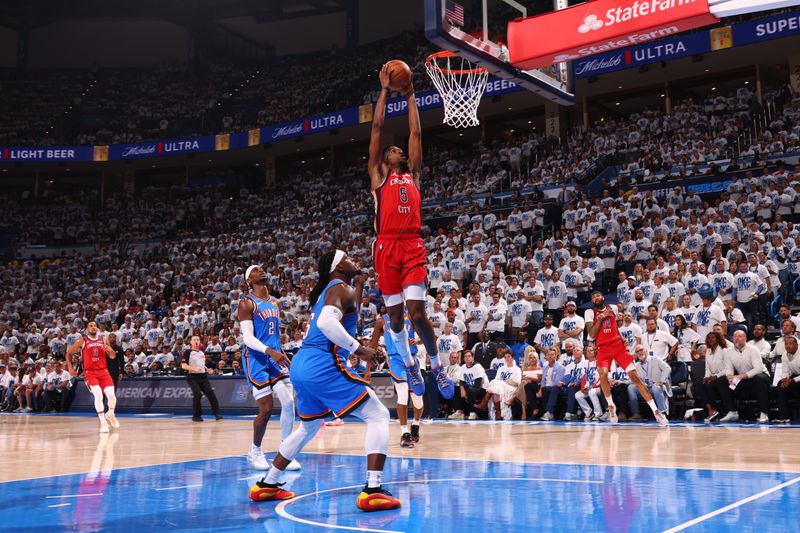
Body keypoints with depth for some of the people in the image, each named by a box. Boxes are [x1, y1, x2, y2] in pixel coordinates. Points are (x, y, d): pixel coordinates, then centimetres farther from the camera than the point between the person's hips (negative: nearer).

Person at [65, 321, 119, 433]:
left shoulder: (104, 340, 9)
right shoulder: (82, 341, 1)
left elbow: (112, 356, 13)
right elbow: (68, 353, 10)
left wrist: (110, 350, -10)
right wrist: (70, 367, -2)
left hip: (103, 371, 3)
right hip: (90, 372, -2)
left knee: (111, 395, -12)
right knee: (98, 394, -24)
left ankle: (110, 414, 20)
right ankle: (103, 423, -15)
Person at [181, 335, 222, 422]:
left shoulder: (202, 352, 16)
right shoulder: (188, 352, -3)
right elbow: (183, 365, -11)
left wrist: (206, 369, 12)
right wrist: (194, 368, -24)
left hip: (203, 376, 5)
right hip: (192, 377, -5)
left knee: (210, 393, -6)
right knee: (197, 394, -19)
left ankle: (216, 413, -3)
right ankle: (196, 415, -3)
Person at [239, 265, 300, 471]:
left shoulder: (276, 303, 15)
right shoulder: (247, 303, -7)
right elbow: (248, 338, -15)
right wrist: (269, 351, -29)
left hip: (275, 358, 6)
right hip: (256, 359, -6)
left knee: (289, 402, -5)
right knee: (266, 409, -7)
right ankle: (255, 452, 15)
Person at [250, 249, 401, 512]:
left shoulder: (326, 290, 23)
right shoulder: (341, 288, -5)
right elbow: (327, 322, -23)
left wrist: (359, 289, 36)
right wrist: (359, 349, -17)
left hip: (300, 365, 10)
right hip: (322, 365, -10)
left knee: (308, 427, 29)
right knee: (378, 416, -5)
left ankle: (267, 485, 34)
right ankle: (372, 491, -17)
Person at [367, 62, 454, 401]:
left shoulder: (413, 174, 20)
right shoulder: (378, 175, 14)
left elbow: (416, 133, 20)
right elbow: (377, 128, 12)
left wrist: (410, 96, 24)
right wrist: (385, 90, 14)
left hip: (413, 246, 1)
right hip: (387, 247, -1)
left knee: (417, 311, -9)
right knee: (394, 313, 5)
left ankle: (436, 365, 8)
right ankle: (409, 366, 22)